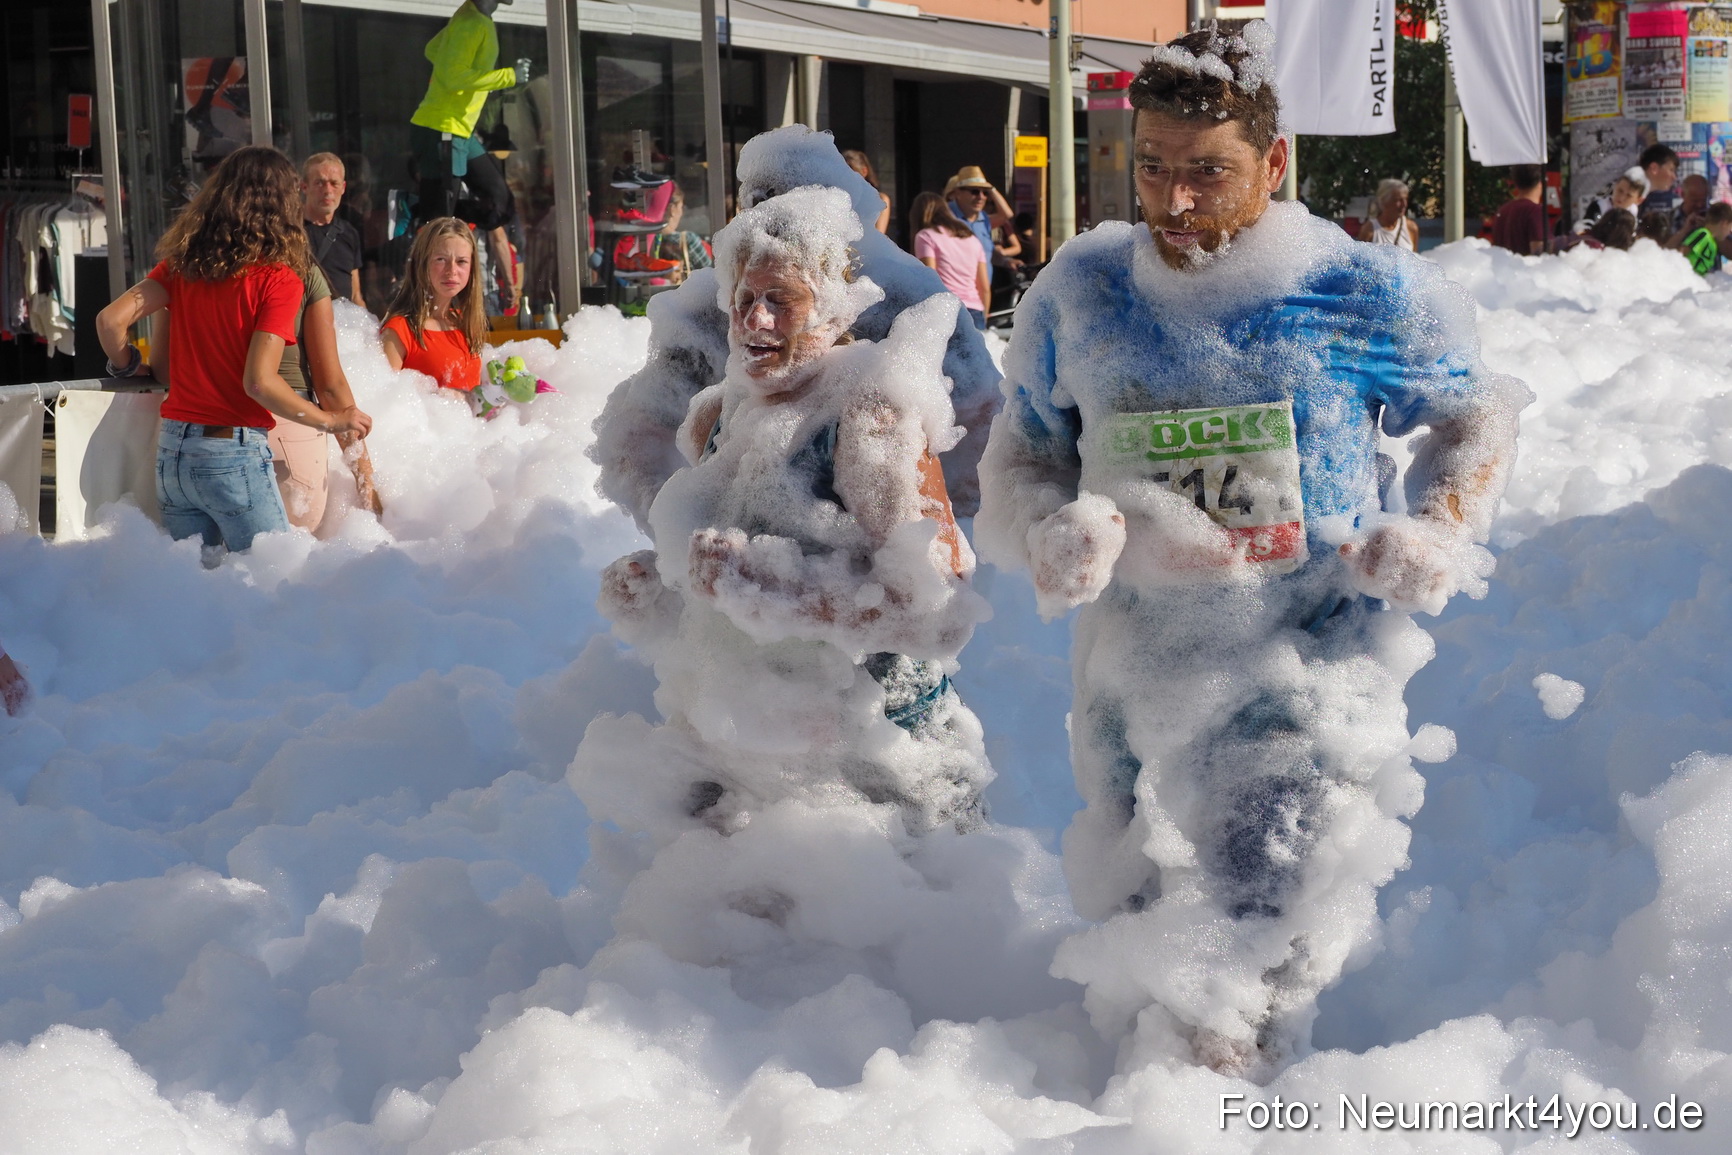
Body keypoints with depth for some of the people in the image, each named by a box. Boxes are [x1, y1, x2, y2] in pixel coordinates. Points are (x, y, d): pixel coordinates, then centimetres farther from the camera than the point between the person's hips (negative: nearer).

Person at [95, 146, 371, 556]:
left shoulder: (182, 263, 6)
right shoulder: (277, 279, -10)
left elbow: (110, 320, 0)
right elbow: (260, 381, -17)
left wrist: (130, 367, 20)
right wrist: (332, 421, -5)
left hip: (172, 449, 6)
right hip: (233, 454, -6)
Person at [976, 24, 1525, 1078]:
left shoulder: (1361, 296, -6)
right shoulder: (1081, 295, 2)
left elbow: (1481, 412, 11)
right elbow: (1018, 458, 13)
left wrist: (1436, 533, -5)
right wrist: (1053, 532, -8)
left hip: (1309, 683, -4)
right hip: (1135, 668, 4)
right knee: (1134, 920, 16)